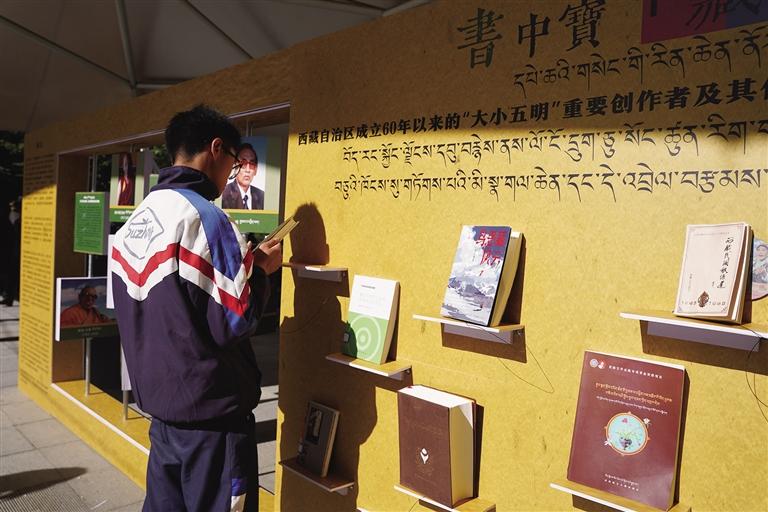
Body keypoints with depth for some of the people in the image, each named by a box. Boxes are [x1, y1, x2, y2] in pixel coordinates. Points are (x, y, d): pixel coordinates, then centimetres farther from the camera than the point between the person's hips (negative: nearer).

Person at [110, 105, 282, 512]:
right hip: (210, 412, -8)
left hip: (159, 401, 8)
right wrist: (261, 269, -4)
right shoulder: (206, 218, -20)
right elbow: (235, 322, -21)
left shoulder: (135, 221, 7)